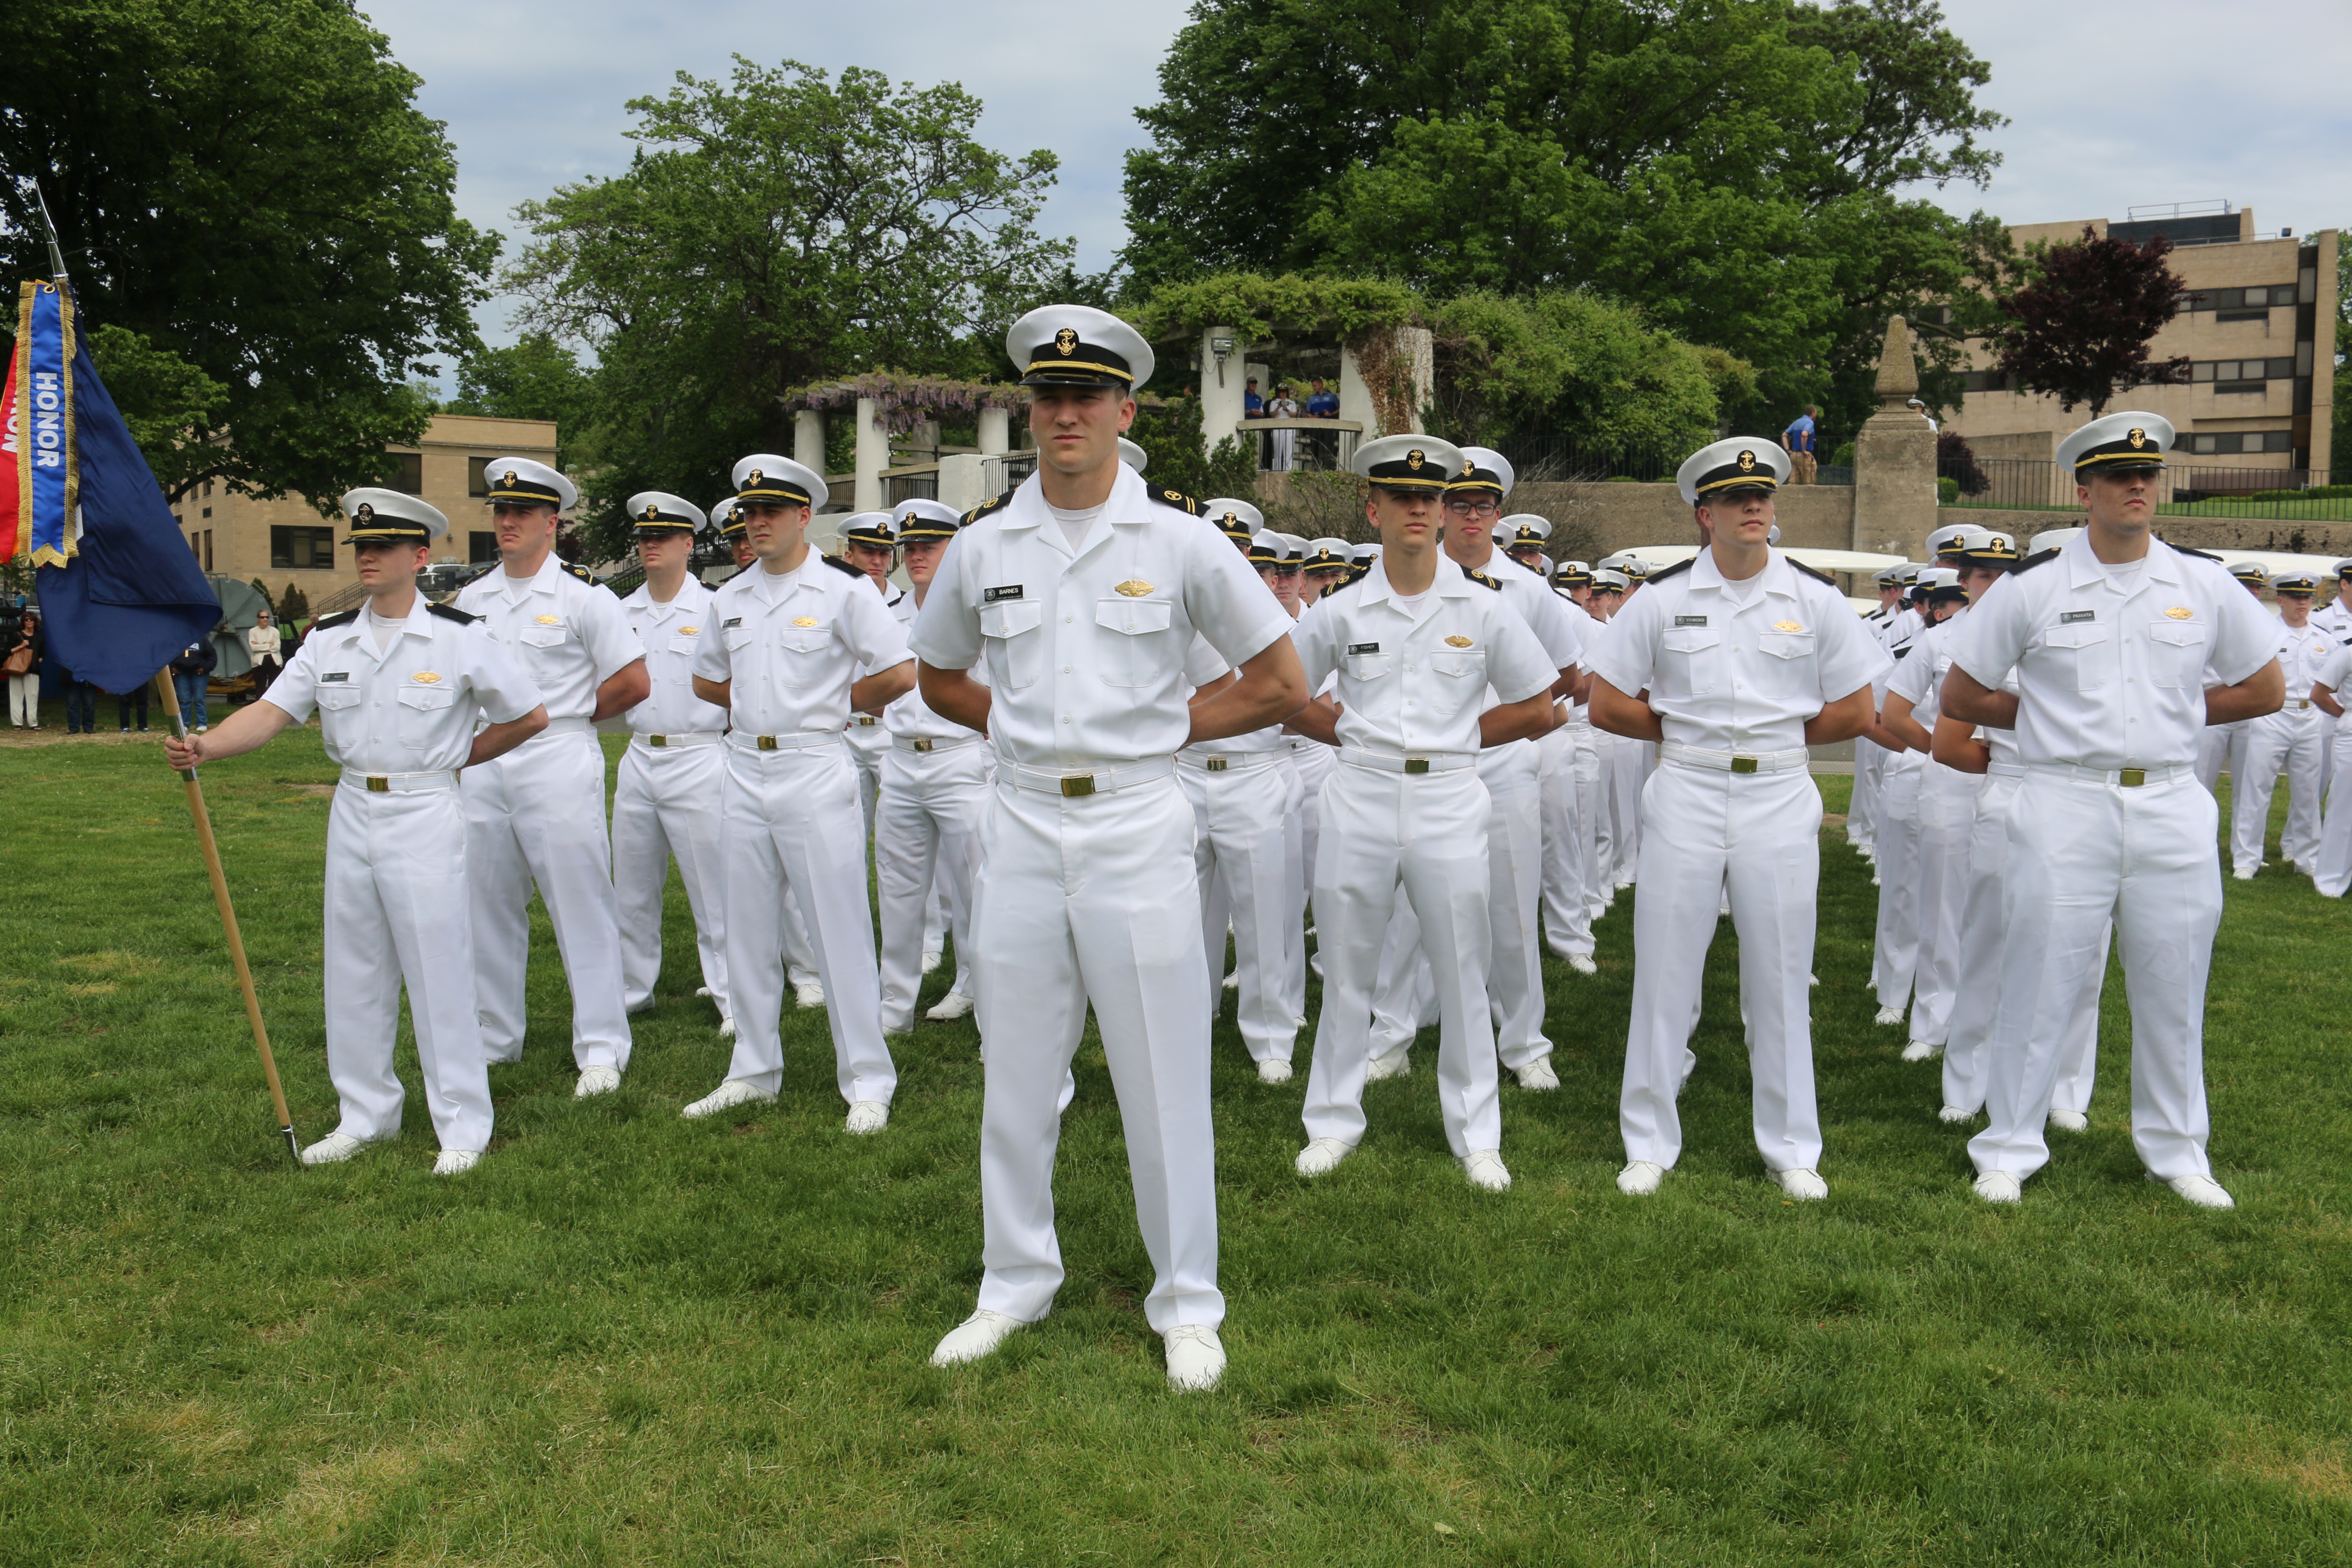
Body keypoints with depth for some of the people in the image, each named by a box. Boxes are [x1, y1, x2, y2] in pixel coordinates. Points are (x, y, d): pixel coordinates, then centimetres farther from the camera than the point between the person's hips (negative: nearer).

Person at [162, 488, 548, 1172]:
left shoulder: (460, 637, -6)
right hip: (352, 811, 5)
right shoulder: (330, 638, 6)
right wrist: (203, 747, -20)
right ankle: (366, 1115, 26)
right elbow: (272, 712, -3)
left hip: (426, 814, -5)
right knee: (353, 969, 12)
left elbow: (530, 716, 0)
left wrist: (459, 756, 3)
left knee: (440, 972, -2)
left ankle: (463, 1127, 9)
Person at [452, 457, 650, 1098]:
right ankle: (493, 1038, 26)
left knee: (582, 907, -3)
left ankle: (601, 1049, 3)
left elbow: (634, 683, -5)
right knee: (487, 907, 12)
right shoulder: (471, 599, 13)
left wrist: (570, 714, 1)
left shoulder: (582, 595, -4)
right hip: (481, 767, 6)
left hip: (559, 764, -6)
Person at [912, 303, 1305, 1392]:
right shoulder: (983, 543, 6)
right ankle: (1014, 1284, 27)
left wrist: (1161, 728, -1)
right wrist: (1029, 726, 6)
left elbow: (1280, 682, 1)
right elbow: (939, 677, 20)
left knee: (1163, 1073, 4)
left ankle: (1186, 1302, 19)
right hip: (1022, 823, 3)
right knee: (1015, 1073, 11)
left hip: (1137, 823, -3)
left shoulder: (1178, 535, -2)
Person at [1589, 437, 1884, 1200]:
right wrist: (1687, 734, 4)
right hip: (1684, 794, 0)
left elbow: (1856, 712, 7)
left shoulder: (1815, 598, 3)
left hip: (1780, 797, 1)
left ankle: (1791, 1149, 20)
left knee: (1781, 978, 6)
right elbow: (1606, 705, 4)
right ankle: (1649, 1143, 16)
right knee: (1664, 971, 3)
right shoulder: (1661, 598, 2)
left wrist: (1770, 738, 5)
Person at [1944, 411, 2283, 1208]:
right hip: (2064, 806, -2)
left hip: (2172, 807, 3)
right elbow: (1960, 697, 6)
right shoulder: (2033, 590, -1)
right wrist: (2056, 721, 4)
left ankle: (2176, 1150, 26)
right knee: (2039, 986, 1)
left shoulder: (2206, 586, 6)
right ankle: (2009, 1149, 13)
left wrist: (2175, 714, 8)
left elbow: (2266, 689, 16)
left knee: (2173, 990, 10)